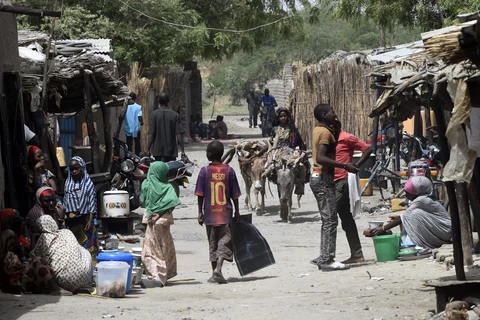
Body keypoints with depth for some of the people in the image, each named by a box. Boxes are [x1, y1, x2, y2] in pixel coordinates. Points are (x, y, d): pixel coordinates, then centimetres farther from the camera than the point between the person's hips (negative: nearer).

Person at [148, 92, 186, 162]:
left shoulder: (154, 114, -4)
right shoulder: (175, 115, -2)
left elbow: (151, 134, -7)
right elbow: (179, 134, -5)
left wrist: (149, 148, 1)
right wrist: (182, 150, 0)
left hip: (158, 150, 0)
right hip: (171, 151, 0)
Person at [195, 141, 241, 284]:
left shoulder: (205, 171, -4)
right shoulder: (229, 171, -1)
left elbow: (200, 194, -4)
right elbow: (234, 194, 2)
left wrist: (200, 212, 2)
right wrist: (237, 211, 10)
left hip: (210, 213, 0)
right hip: (225, 213, 0)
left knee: (213, 243, 10)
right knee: (224, 241, 0)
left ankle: (214, 273, 14)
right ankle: (218, 268, -20)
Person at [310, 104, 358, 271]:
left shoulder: (318, 130, 14)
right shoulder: (325, 132, -14)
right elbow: (321, 158, -27)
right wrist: (344, 165, -27)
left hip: (318, 177, 10)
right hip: (324, 179, -10)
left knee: (327, 220, 13)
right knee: (330, 220, -10)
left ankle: (324, 259, 13)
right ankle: (327, 260, -13)